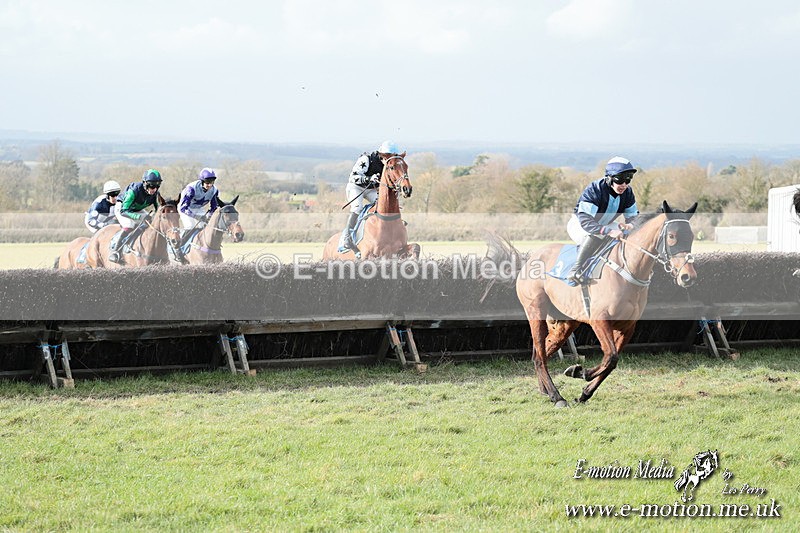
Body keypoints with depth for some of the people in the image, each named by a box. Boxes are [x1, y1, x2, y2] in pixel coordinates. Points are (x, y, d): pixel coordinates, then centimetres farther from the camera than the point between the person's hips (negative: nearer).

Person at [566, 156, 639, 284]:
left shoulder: (627, 192, -11)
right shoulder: (594, 190, -32)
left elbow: (633, 216, -1)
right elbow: (585, 221, -41)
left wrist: (629, 225, -28)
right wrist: (608, 231, -54)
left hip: (604, 225, 7)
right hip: (578, 225, -7)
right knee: (597, 236, -40)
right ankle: (576, 269, -35)